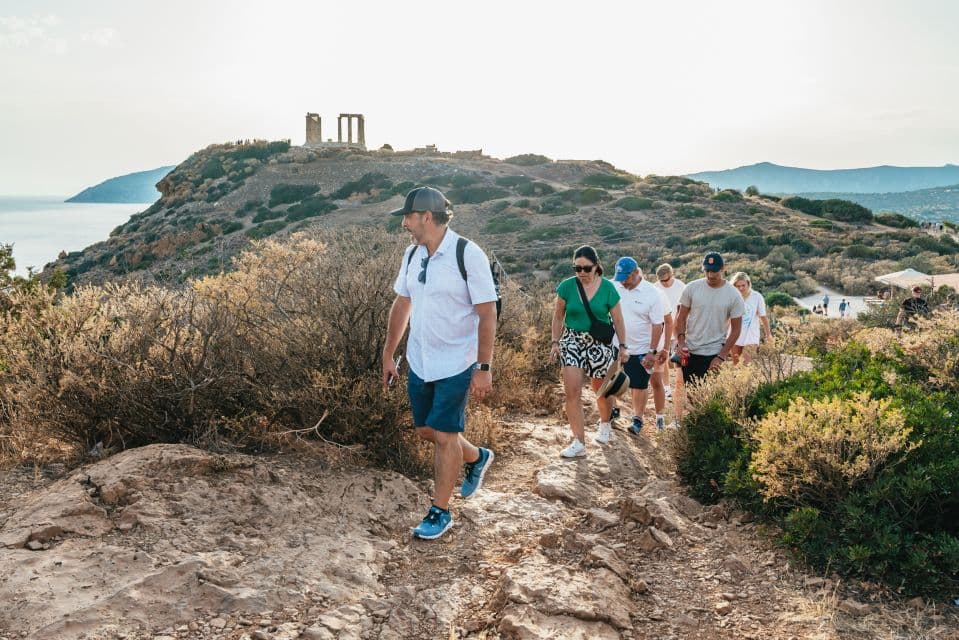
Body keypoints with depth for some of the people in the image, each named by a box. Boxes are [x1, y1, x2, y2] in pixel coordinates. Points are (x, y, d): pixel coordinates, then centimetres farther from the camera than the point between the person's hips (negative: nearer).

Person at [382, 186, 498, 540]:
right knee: (426, 430, 15)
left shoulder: (468, 255, -17)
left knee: (445, 435, 0)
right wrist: (388, 355, 13)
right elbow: (401, 305, 12)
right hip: (418, 362, 7)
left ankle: (440, 512, 16)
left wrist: (484, 368, -17)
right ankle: (477, 458, 41)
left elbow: (487, 314, -16)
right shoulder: (412, 254, 2)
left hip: (455, 365, -7)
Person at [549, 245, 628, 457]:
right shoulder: (567, 287, -7)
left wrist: (623, 347, 2)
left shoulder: (607, 288, -8)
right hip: (572, 342, 0)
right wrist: (555, 342, 0)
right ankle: (579, 443, -5)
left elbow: (617, 320, 0)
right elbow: (558, 317, 4)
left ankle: (605, 424, 46)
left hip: (600, 344, 0)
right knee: (572, 392, -11)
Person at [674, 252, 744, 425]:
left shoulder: (733, 295, -6)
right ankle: (680, 422, 23)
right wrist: (680, 342, -10)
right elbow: (681, 318, 4)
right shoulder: (692, 288, -3)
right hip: (689, 352, 2)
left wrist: (721, 357, -8)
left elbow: (736, 329, -2)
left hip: (714, 354, -1)